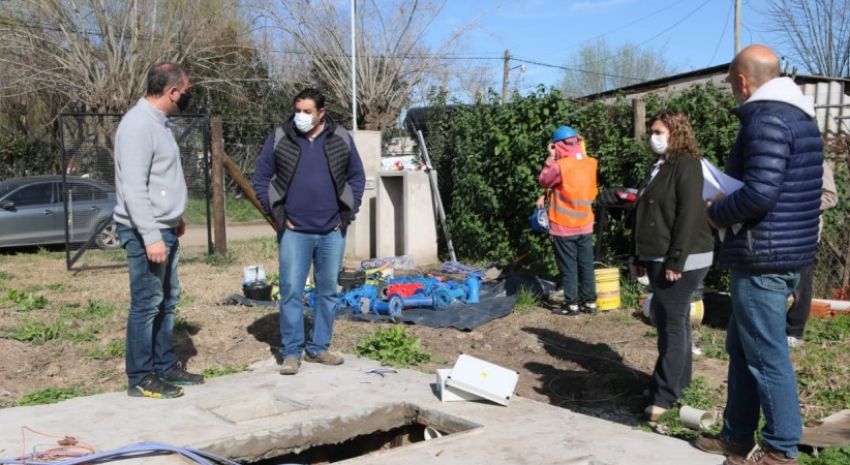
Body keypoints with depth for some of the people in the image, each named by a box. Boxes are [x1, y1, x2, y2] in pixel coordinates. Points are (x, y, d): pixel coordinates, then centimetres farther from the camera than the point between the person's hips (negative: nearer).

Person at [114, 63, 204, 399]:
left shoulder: (158, 121, 13)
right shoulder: (139, 124, -18)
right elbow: (133, 187, -24)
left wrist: (174, 219, 22)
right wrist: (151, 236, -26)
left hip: (164, 229, 10)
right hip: (146, 233, -10)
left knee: (167, 301, 15)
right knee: (146, 305, -3)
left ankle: (165, 366, 25)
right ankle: (141, 379, 7)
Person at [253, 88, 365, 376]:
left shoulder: (341, 139, 2)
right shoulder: (279, 139, -1)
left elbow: (357, 176, 11)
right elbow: (261, 178, 4)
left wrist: (349, 212, 3)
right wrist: (276, 214, -2)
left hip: (332, 231, 2)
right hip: (294, 231, -2)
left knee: (328, 291, 9)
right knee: (291, 292, -2)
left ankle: (319, 348, 22)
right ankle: (291, 352, 9)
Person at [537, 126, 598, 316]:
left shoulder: (560, 166, -19)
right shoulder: (590, 163, 2)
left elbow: (543, 181, -2)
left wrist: (551, 159, 0)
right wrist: (547, 195, 12)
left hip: (563, 227, -5)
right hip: (585, 225, 5)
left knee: (568, 267, 4)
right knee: (586, 265, 12)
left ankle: (572, 304, 9)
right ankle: (590, 302, 17)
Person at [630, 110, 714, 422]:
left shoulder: (686, 165, -12)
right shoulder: (659, 167, 16)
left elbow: (689, 216, -20)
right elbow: (646, 216, 19)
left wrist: (675, 261, -22)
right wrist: (638, 257, 17)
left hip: (681, 261, -9)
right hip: (658, 258, 9)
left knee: (672, 323, -8)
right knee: (674, 320, 16)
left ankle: (665, 395, -5)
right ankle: (678, 380, 27)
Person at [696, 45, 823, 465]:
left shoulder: (766, 118, -17)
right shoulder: (798, 115, 15)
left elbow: (759, 193, -26)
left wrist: (716, 214, -9)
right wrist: (727, 206, 15)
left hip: (762, 256, -10)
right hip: (786, 251, 10)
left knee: (767, 356, 0)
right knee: (741, 347, 17)